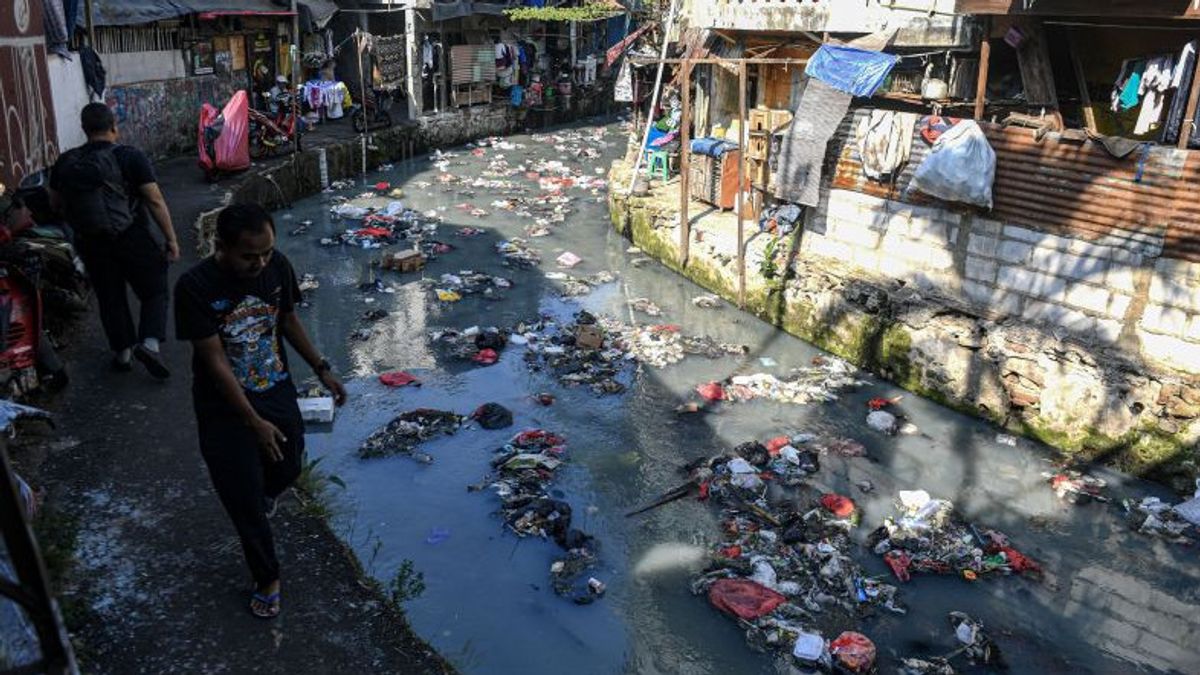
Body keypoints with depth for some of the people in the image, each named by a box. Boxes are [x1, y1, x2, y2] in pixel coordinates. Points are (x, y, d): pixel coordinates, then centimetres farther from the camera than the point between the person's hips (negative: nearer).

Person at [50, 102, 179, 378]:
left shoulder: (65, 163, 3)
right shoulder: (131, 157, -11)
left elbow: (56, 203, 13)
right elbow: (155, 201, -14)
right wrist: (171, 239, -9)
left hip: (90, 242, 4)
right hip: (132, 238, -4)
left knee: (110, 297, 17)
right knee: (155, 291, 9)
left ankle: (122, 352, 24)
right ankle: (150, 342, -11)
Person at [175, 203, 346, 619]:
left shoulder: (277, 266, -12)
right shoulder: (195, 286, -26)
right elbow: (215, 361, -23)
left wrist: (322, 369, 5)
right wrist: (255, 421, -22)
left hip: (277, 391, 4)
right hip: (225, 407, -4)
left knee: (287, 469, 21)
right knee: (244, 499, 5)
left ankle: (265, 489, 59)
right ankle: (267, 578, 28)